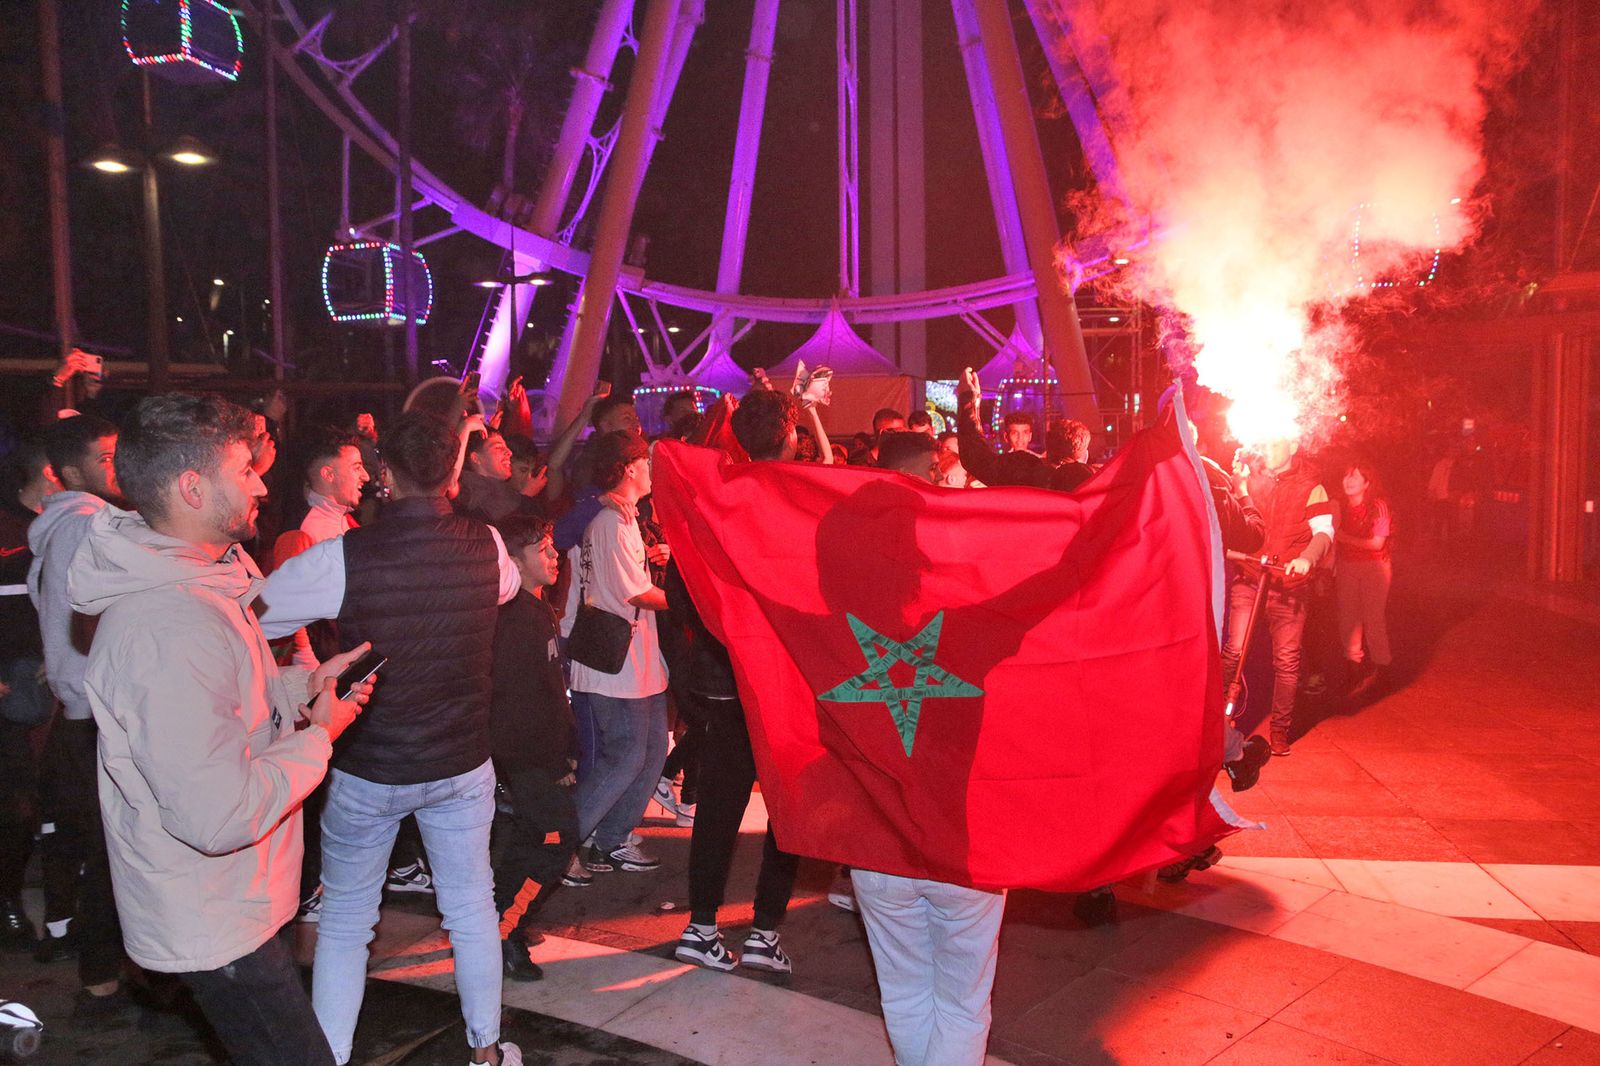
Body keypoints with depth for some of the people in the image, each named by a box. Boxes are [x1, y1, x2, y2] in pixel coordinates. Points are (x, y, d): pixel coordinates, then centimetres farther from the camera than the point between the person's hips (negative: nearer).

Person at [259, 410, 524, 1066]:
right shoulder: (487, 547, -10)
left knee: (344, 922, 16)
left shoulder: (342, 557, -20)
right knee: (472, 908, 18)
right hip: (462, 764, 3)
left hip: (367, 771, -2)